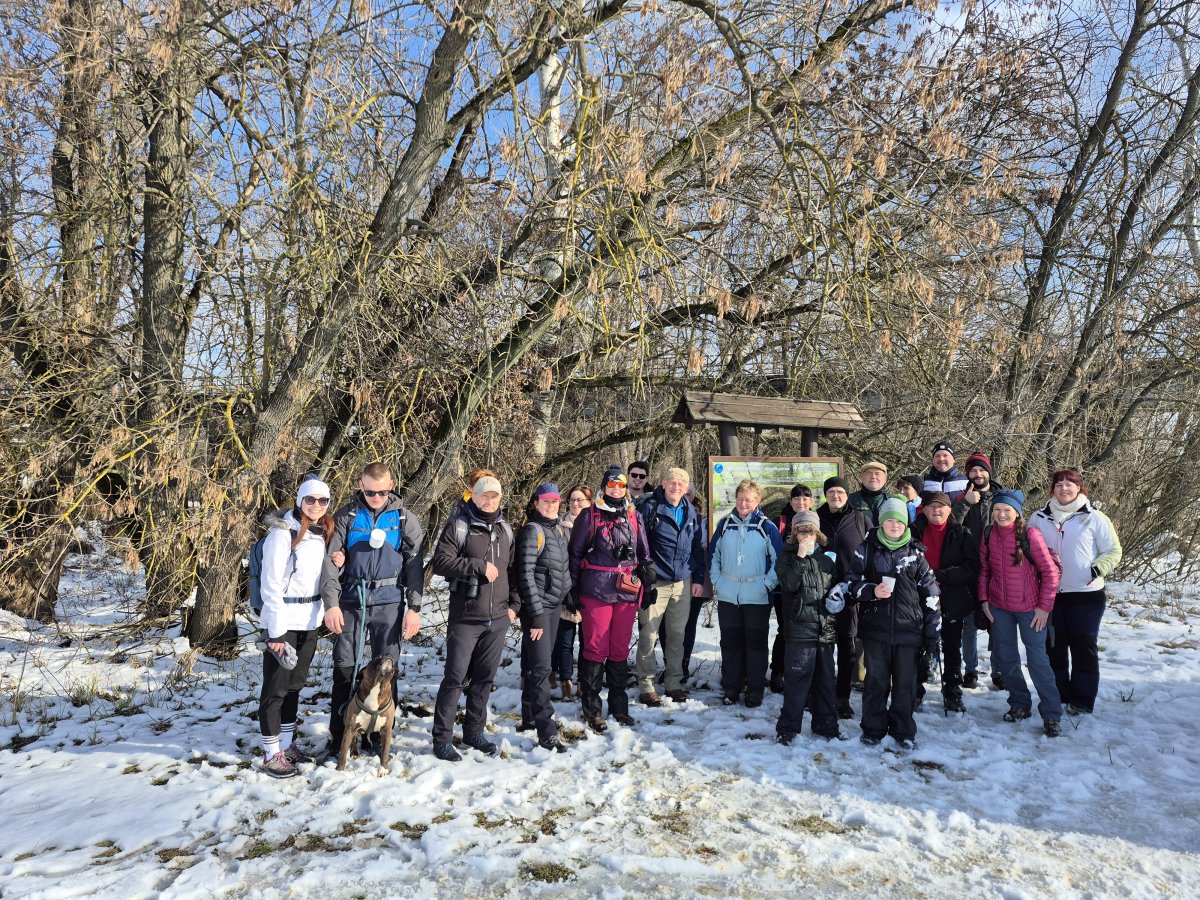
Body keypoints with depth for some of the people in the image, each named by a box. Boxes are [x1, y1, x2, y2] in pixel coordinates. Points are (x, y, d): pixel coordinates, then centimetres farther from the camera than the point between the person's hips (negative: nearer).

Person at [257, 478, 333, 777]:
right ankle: (271, 755, 11)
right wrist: (276, 631, -18)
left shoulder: (322, 533, 9)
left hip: (310, 621, 7)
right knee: (275, 688, 1)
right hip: (283, 621, -7)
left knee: (295, 684, 16)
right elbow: (270, 584, -15)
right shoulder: (282, 533, -14)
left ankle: (287, 745, 27)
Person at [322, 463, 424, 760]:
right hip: (352, 602, 0)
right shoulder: (346, 516, 2)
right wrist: (331, 604, -9)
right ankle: (338, 739, 10)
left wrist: (414, 608, -4)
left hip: (389, 604, 0)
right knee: (345, 668, -1)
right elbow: (331, 561, -1)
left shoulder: (404, 518, 2)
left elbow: (414, 565, 2)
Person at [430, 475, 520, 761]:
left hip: (498, 619, 5)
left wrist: (514, 604, 11)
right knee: (455, 677, -1)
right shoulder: (459, 525, -5)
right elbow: (440, 562, -14)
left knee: (485, 676, 12)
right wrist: (479, 566, -18)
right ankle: (442, 738, 10)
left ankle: (474, 731, 25)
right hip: (465, 618, -5)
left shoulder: (505, 530, 12)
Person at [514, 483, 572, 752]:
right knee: (541, 668, -7)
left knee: (535, 664, 16)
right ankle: (547, 733, -5)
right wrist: (536, 615, -18)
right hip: (537, 607, -8)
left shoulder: (560, 530, 11)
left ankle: (530, 718, 28)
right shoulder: (532, 531, -13)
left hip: (553, 605, 8)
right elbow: (526, 574, -17)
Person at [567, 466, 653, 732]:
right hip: (596, 590, -3)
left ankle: (619, 705, 22)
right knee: (596, 648, -2)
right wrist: (572, 589, -1)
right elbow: (574, 553, 3)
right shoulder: (590, 516, 2)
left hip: (627, 591, 3)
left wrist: (649, 585, 14)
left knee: (621, 648, 10)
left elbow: (644, 554, 17)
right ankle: (591, 708, 8)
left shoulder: (634, 517, 12)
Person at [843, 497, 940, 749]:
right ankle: (873, 728, 20)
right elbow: (851, 583, 4)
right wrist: (872, 591, -16)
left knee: (905, 682, 6)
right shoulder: (867, 550, 2)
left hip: (908, 628, 1)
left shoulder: (915, 553, 6)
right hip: (875, 626, -1)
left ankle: (903, 731, 21)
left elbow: (930, 594, 8)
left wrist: (932, 631, 6)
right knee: (876, 680, 6)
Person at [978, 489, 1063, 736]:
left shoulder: (1030, 535, -14)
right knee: (1006, 658, 12)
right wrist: (984, 599, 4)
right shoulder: (988, 536, 0)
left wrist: (1045, 606, -10)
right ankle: (1019, 704, 28)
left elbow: (1050, 571, -10)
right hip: (999, 608, 5)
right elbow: (984, 570, 10)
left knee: (1037, 660, -1)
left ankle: (1052, 715, 10)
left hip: (1029, 608, -4)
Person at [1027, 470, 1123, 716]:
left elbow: (1113, 551, 0)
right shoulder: (1039, 518, 5)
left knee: (1084, 647, 4)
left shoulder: (1094, 518, -3)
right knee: (1054, 646, 11)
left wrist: (1096, 570, -14)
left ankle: (1082, 700, 15)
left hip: (1086, 594, -3)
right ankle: (1056, 696, 23)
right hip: (1050, 594, 3)